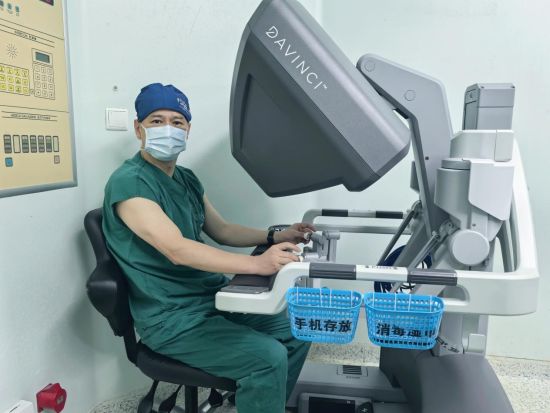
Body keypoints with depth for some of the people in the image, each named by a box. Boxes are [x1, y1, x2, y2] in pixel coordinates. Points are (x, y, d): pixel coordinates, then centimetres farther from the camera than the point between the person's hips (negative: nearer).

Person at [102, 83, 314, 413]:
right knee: (268, 357, -21)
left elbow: (222, 231, 15)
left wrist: (276, 237, 1)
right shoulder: (128, 182, -16)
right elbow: (178, 250, -29)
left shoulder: (186, 178, 11)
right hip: (172, 317, -8)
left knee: (296, 333, 4)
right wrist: (257, 264, -38)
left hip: (215, 297, 8)